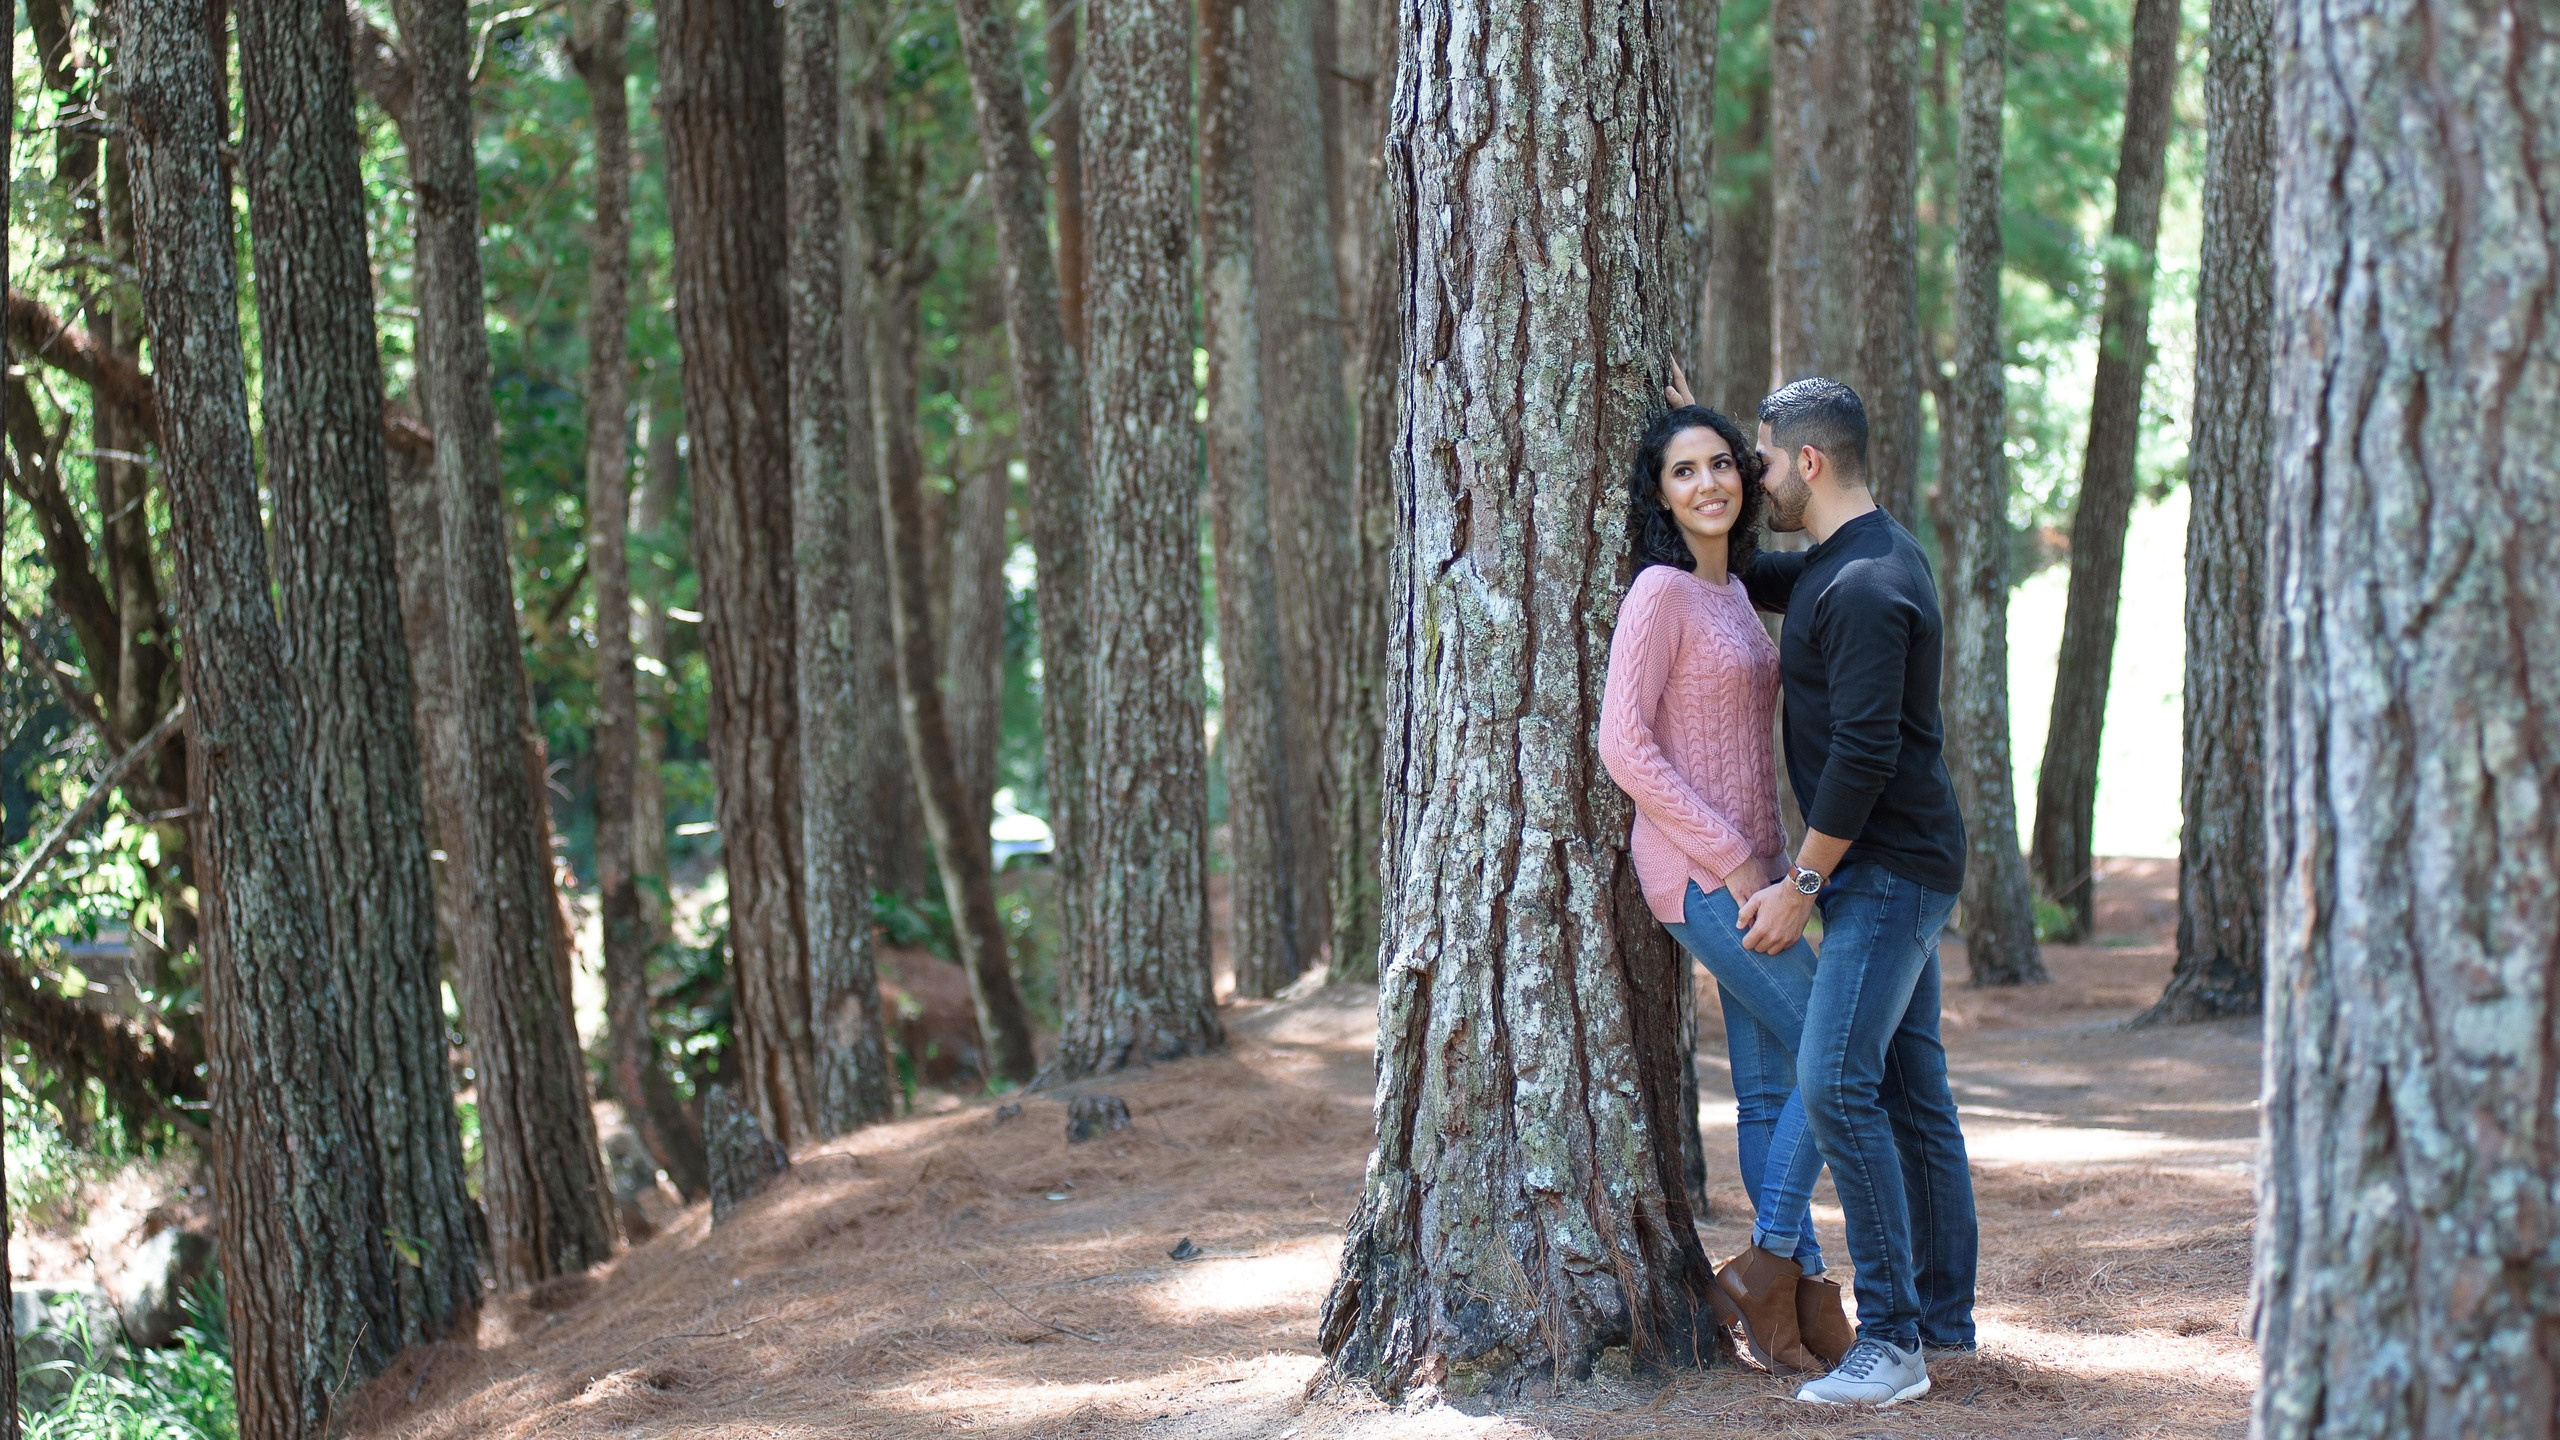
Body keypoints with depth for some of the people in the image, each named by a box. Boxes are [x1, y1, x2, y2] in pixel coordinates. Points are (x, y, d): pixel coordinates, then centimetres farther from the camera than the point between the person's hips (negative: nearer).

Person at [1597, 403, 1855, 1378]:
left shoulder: (1731, 592, 14)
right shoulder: (1660, 592, -12)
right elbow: (1624, 745, -18)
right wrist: (1733, 858, -18)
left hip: (1745, 866, 8)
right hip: (1700, 871, -8)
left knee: (1770, 1089, 9)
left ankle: (1801, 1315, 14)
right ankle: (1770, 1266, 2)